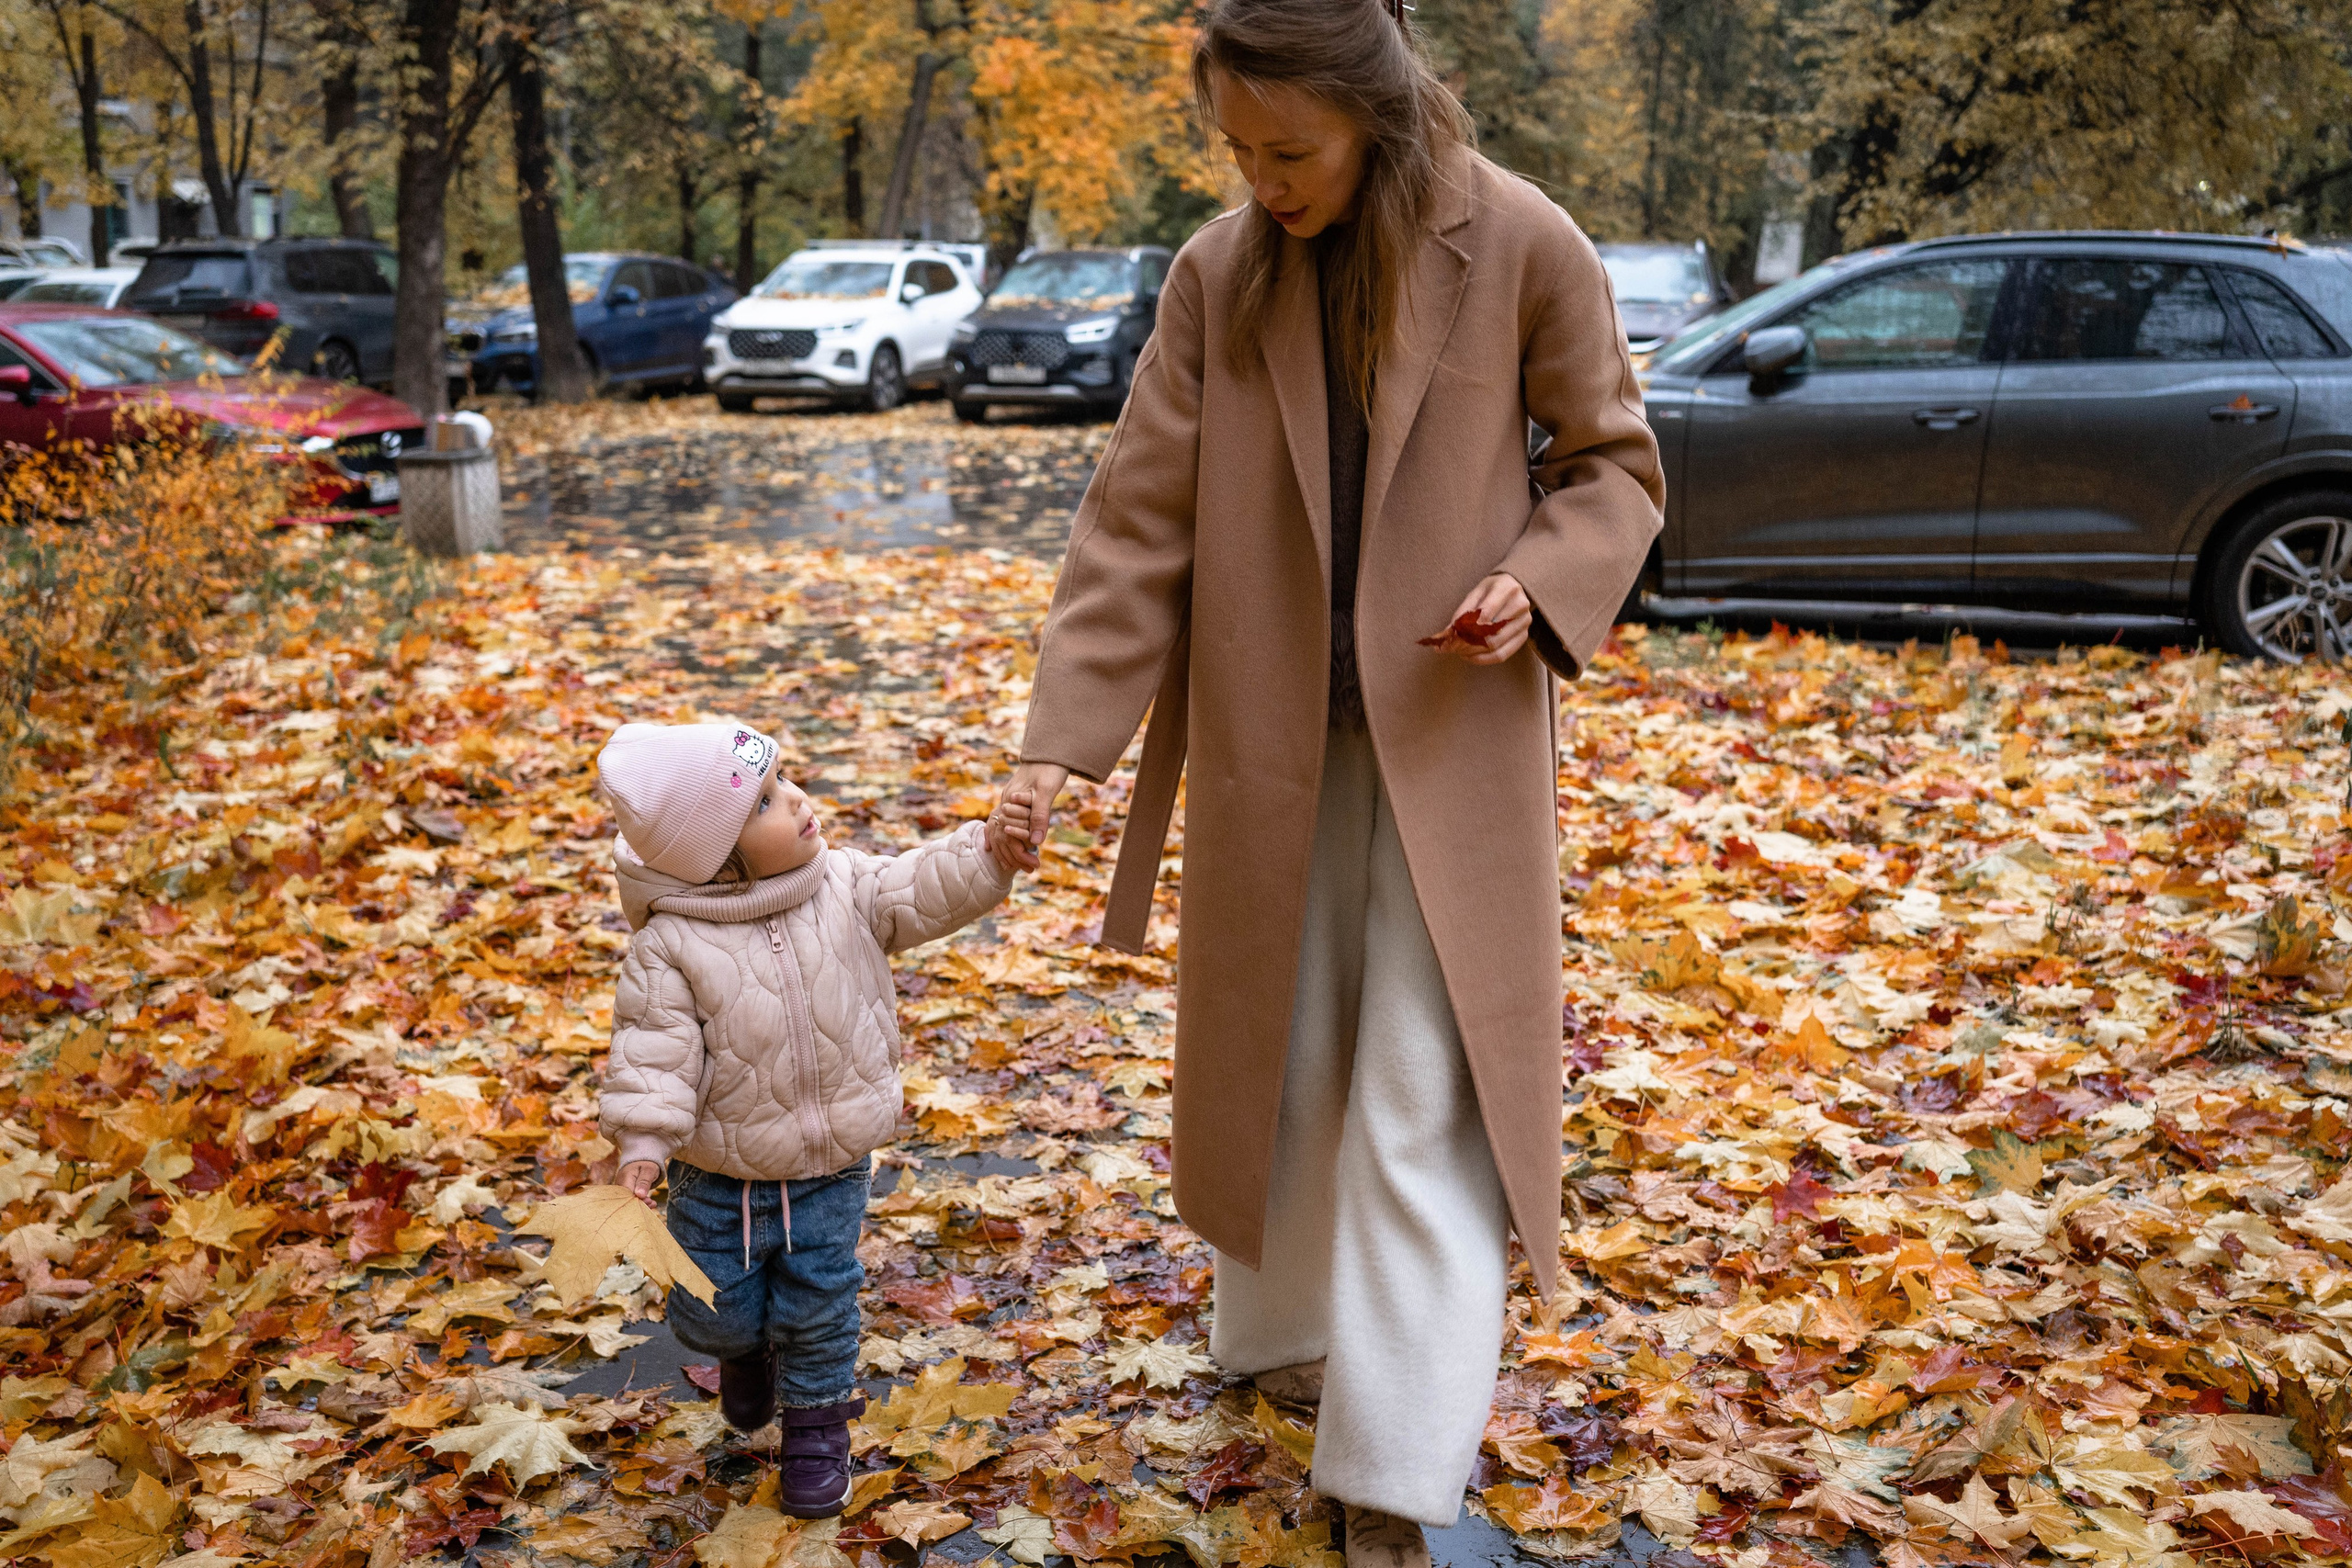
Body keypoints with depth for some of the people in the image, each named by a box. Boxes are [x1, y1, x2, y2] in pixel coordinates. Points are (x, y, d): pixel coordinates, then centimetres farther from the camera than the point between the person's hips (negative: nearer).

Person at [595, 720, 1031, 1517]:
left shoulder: (842, 886, -10)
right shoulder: (670, 945, -20)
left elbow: (922, 891, -10)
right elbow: (654, 1052, -19)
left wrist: (988, 849, -25)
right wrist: (643, 1143, -25)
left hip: (829, 1171, 2)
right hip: (718, 1178, -1)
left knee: (818, 1310, 10)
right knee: (712, 1313, 11)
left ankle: (815, 1426, 34)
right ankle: (745, 1353, 47)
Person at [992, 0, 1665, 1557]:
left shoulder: (1524, 249, -10)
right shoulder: (1218, 274, -3)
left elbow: (1616, 463, 1)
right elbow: (1138, 518, -3)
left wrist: (1543, 583, -19)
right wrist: (1062, 738, -9)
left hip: (1452, 744, -3)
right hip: (1269, 741, 3)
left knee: (1421, 1101, -2)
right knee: (1274, 1062, 16)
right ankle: (1279, 1330, 41)